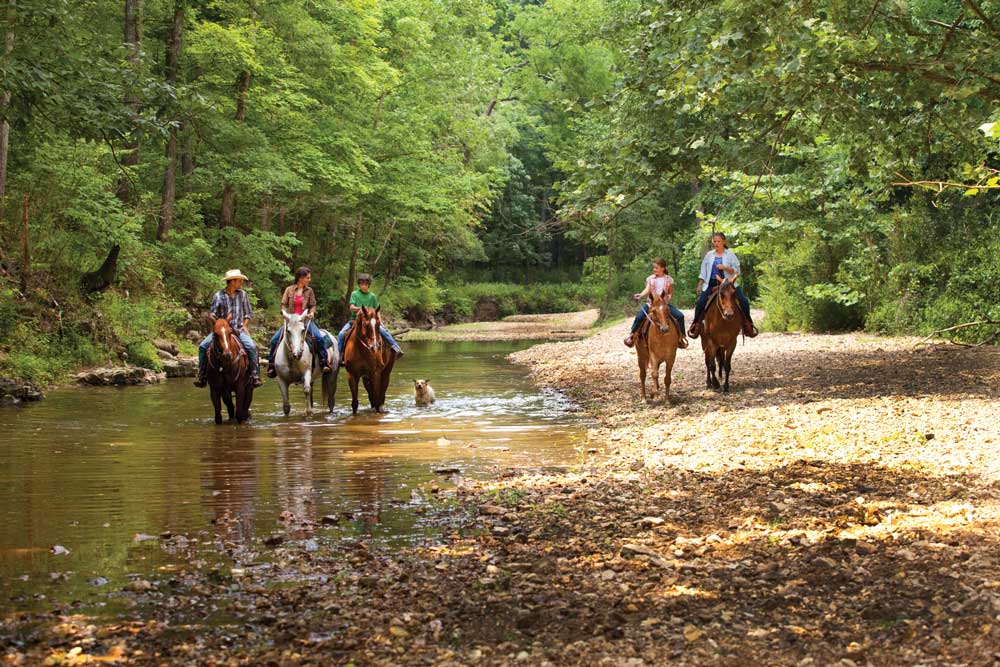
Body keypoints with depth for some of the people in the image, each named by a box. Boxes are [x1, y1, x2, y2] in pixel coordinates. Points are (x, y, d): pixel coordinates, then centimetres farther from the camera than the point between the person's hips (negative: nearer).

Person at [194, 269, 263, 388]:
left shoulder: (242, 294, 9)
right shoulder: (219, 295, 2)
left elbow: (248, 313, 15)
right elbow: (212, 314, 3)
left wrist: (244, 326, -1)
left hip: (238, 329, 0)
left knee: (251, 347, -26)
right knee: (203, 346, -16)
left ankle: (255, 375, -16)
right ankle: (201, 376, -5)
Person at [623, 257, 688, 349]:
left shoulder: (668, 279, 4)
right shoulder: (650, 279, 3)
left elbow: (671, 292, 11)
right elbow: (647, 290, -9)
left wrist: (670, 296, -12)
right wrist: (640, 295, -28)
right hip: (651, 303, -1)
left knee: (680, 315, -13)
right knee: (639, 316, -23)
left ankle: (680, 336, 3)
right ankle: (632, 335, -5)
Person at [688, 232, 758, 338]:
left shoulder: (730, 254, 3)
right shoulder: (709, 255, 11)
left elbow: (736, 271, -3)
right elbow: (703, 272, 16)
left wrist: (725, 268, -19)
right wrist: (699, 286, 10)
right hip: (711, 284, 2)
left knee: (744, 301, -15)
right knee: (700, 303, -16)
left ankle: (748, 325, -1)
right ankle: (696, 324, -3)